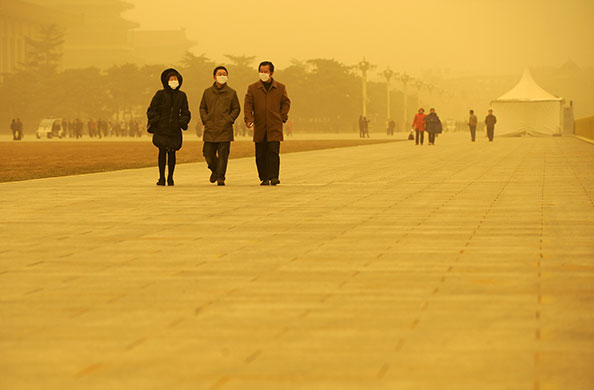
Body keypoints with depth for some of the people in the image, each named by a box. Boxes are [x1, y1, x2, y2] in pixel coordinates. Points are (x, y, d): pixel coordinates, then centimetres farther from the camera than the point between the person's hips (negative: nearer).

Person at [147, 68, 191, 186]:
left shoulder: (182, 96, 7)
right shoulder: (160, 94, 1)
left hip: (174, 129, 2)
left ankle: (170, 178, 11)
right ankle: (161, 178, -2)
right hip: (161, 129, -2)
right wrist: (155, 122, -8)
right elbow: (151, 110, 5)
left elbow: (185, 113, 14)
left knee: (172, 152, -1)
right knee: (162, 151, -9)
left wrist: (182, 122, -2)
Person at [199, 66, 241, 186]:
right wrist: (205, 120, 2)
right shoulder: (207, 92, 10)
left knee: (223, 154, -6)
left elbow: (236, 109, 10)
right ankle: (215, 170, 30)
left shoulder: (231, 93, 5)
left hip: (225, 130, -2)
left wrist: (229, 120, -3)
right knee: (208, 153, 3)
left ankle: (220, 177, -2)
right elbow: (202, 107, 17)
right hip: (210, 129, 2)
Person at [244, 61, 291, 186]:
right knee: (260, 154, 3)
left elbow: (286, 103, 14)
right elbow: (248, 104, 2)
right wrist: (249, 119, -13)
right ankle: (264, 178, 12)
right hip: (260, 127, 1)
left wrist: (282, 117, 2)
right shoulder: (252, 88, 7)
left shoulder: (280, 88, 8)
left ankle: (274, 177, -15)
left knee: (273, 151, -13)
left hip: (275, 127, -1)